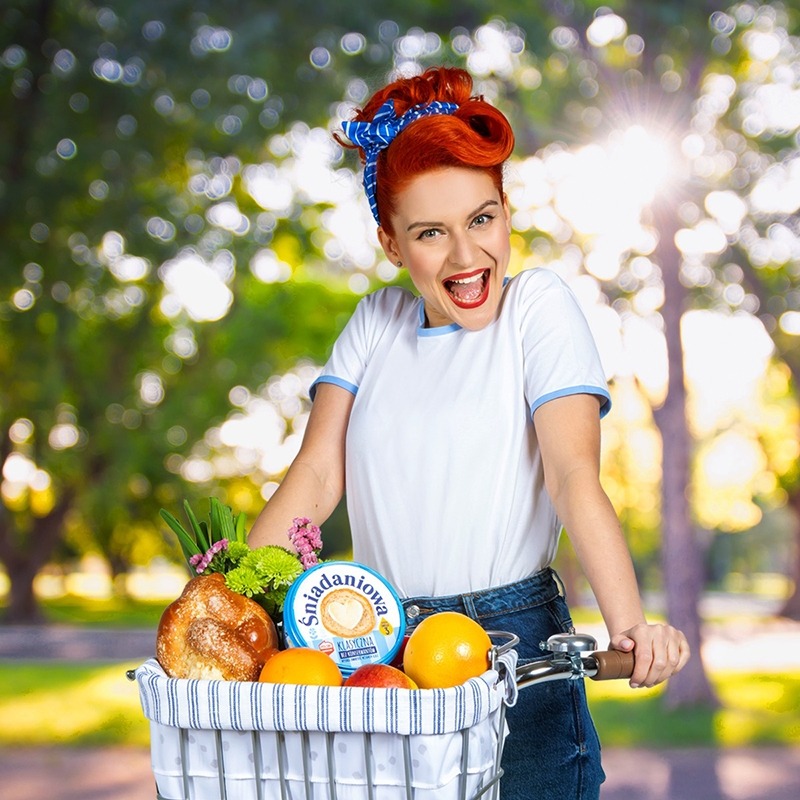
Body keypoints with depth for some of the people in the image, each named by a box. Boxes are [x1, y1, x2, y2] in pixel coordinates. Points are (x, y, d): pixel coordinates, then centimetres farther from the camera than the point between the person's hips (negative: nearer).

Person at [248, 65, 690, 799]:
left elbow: (574, 477, -14)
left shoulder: (539, 305, -2)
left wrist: (628, 623, -28)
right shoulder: (376, 323, 10)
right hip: (380, 648, 4)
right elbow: (316, 477, 3)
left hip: (513, 644, -3)